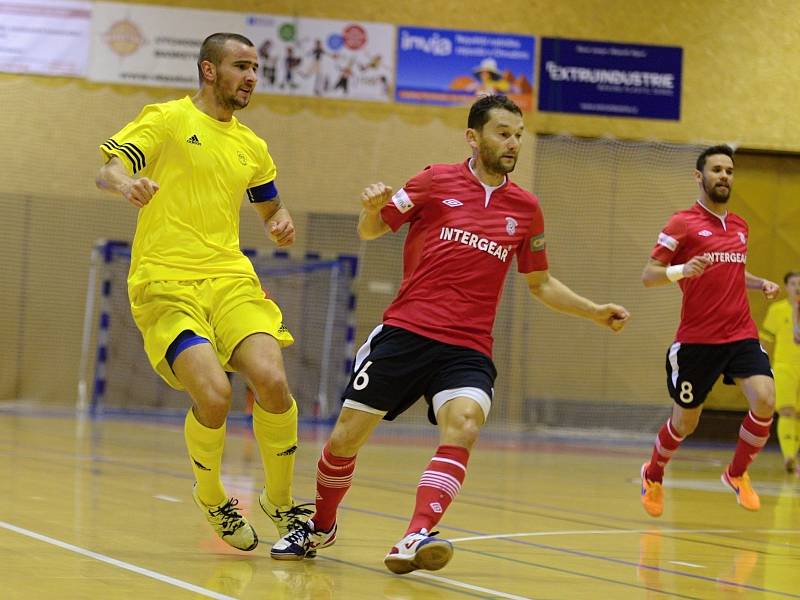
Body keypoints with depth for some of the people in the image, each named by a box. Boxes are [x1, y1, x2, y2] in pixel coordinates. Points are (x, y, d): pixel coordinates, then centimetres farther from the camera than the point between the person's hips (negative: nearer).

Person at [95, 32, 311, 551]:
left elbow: (271, 206, 32)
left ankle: (280, 501, 3)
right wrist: (125, 183, -31)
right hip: (166, 283, -5)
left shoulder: (251, 147, 19)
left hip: (231, 279, 5)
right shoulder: (167, 119, 3)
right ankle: (212, 499, 6)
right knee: (214, 394, -23)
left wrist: (282, 223, 8)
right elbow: (107, 171, -7)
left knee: (272, 381, -19)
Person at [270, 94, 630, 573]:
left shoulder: (526, 209, 9)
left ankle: (415, 539, -36)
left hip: (467, 349, 1)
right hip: (404, 333, -1)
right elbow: (371, 231, 10)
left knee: (464, 427, -28)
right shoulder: (437, 182, 2)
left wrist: (595, 312, 9)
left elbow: (541, 284, 21)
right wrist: (372, 206, -12)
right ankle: (320, 527, 28)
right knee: (346, 438, 1)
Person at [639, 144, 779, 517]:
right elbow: (648, 276, -9)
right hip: (697, 341, -4)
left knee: (765, 400, -18)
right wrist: (681, 270, -28)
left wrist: (760, 284, 10)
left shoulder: (739, 226, 14)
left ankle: (737, 473, 5)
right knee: (685, 421, 7)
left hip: (742, 335, 4)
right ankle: (653, 476, 37)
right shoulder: (682, 224, -6)